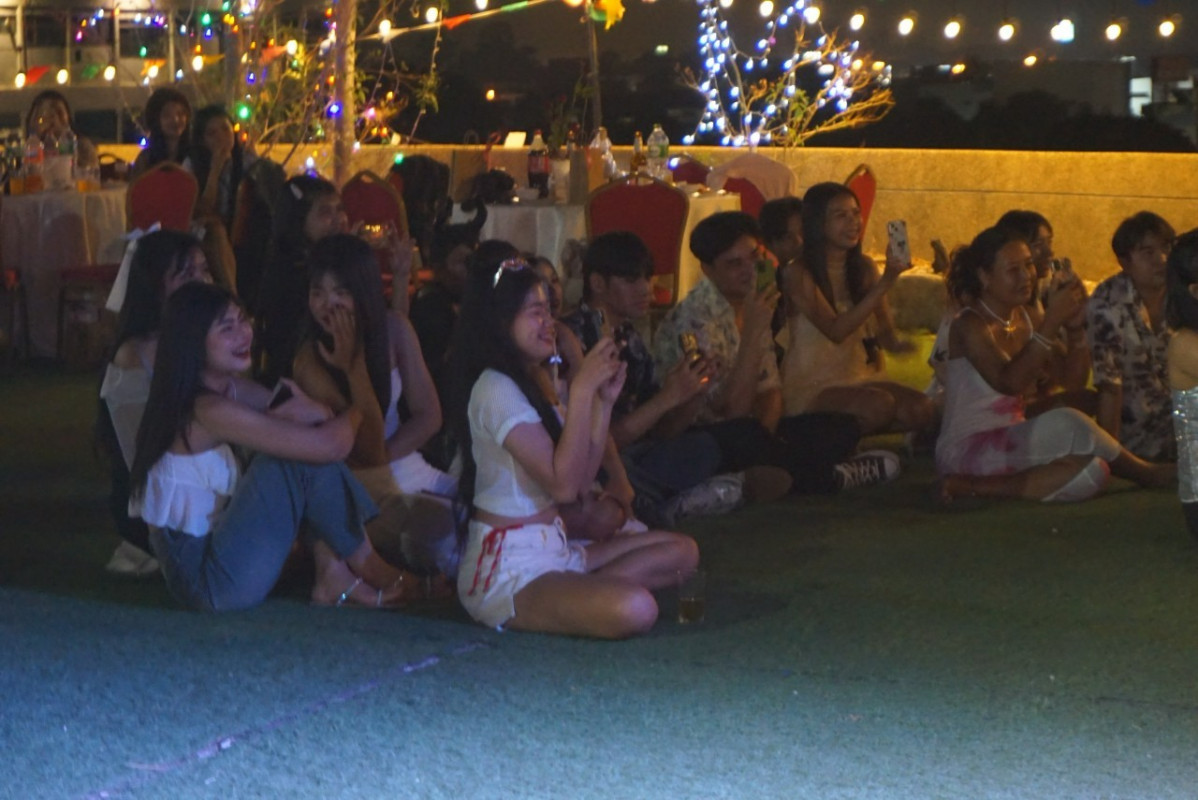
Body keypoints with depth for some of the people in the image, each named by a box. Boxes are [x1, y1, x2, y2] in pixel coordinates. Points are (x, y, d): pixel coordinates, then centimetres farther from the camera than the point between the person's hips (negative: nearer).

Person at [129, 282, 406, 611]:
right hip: (208, 582, -10)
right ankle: (365, 563, 3)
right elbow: (332, 445, -22)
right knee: (297, 459, -15)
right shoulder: (210, 411, -22)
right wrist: (352, 416, 0)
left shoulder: (229, 388, 8)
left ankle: (332, 573, -1)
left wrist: (304, 410, -18)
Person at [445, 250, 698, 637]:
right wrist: (582, 390, -20)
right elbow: (563, 485, -22)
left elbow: (582, 478, 10)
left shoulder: (539, 383, 14)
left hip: (552, 547, 10)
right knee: (634, 609, -32)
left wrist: (604, 401, 2)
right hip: (508, 568, -10)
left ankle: (576, 590, -3)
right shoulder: (495, 390, -17)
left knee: (682, 551, 9)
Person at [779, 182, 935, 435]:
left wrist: (896, 342, -20)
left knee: (922, 409, -20)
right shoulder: (799, 274, -10)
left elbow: (886, 334, 5)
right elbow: (836, 331, -21)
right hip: (812, 386, -6)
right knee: (879, 405, -32)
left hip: (862, 378, 6)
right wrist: (884, 283, -26)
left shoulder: (864, 268, 8)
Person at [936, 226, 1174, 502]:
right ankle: (1145, 473, -9)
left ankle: (980, 486, -15)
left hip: (1010, 443, 8)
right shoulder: (970, 325, -12)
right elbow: (1008, 382, -29)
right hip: (965, 448, -8)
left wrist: (1072, 324, -2)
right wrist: (1052, 322, -28)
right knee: (1066, 426, -31)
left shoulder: (1022, 318, 11)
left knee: (1089, 473, -22)